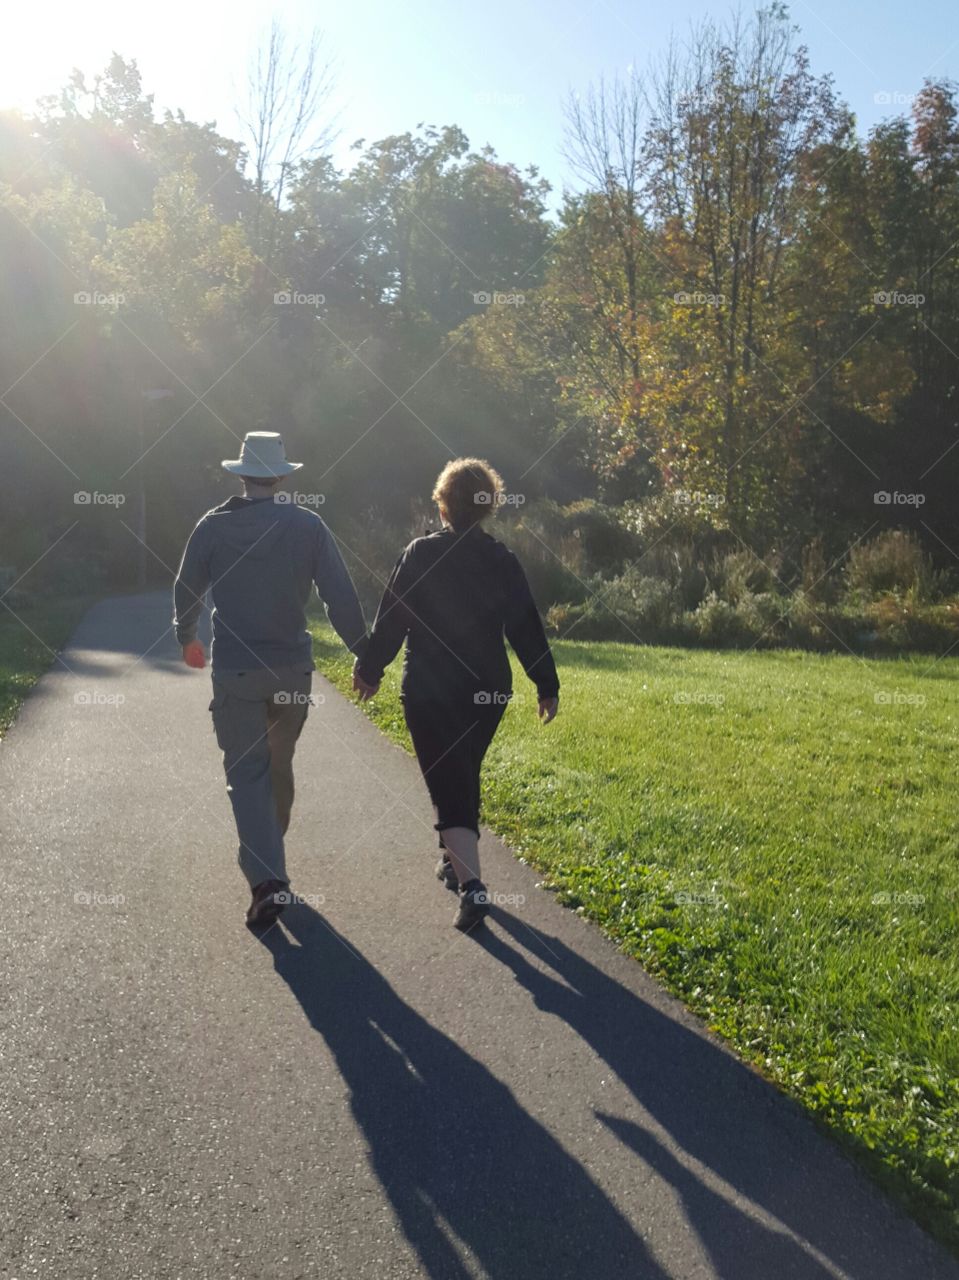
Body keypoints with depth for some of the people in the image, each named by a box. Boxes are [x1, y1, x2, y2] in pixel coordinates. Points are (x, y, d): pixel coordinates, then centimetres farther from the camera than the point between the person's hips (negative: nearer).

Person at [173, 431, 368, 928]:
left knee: (247, 771, 2)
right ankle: (268, 857, 38)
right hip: (293, 667, 2)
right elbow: (341, 597, -7)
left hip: (235, 669, -1)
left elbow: (185, 591, 8)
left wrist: (186, 640, 27)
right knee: (279, 763, 20)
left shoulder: (213, 525, -3)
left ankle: (266, 878, -13)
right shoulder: (308, 525, -4)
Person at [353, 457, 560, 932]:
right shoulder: (503, 561, -1)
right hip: (487, 692, 4)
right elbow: (527, 628, -1)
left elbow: (389, 622, -6)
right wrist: (547, 685, 6)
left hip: (428, 692, -4)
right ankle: (455, 860, 37)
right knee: (464, 776, 23)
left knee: (448, 786, -3)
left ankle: (471, 884, -17)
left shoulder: (419, 554, -9)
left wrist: (369, 669, 8)